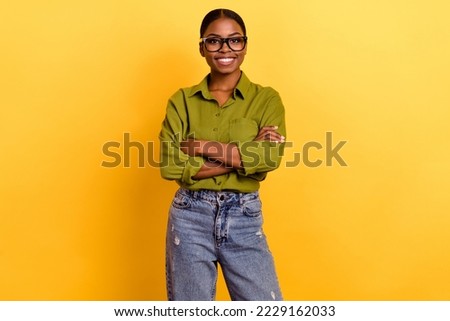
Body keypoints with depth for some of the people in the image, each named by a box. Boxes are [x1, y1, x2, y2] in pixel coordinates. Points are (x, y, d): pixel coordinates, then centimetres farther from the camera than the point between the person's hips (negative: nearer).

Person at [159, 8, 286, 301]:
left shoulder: (266, 99, 2)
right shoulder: (182, 101, 3)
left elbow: (271, 156, -16)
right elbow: (169, 165, -10)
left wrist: (202, 147, -15)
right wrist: (242, 157, -14)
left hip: (245, 218, 0)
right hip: (190, 217, 1)